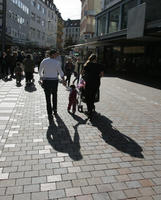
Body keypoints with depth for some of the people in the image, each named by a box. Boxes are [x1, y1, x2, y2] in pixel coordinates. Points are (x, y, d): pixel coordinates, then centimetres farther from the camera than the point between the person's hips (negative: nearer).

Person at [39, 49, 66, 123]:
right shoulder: (57, 62, -8)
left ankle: (50, 114, 0)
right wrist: (63, 80, 8)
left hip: (46, 81, 0)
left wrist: (41, 78, 25)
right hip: (54, 81, 0)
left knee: (48, 98, 2)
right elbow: (60, 72, -6)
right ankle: (54, 110, 38)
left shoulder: (44, 61, -1)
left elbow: (40, 71, 7)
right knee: (54, 96, 23)